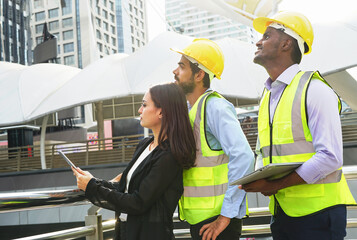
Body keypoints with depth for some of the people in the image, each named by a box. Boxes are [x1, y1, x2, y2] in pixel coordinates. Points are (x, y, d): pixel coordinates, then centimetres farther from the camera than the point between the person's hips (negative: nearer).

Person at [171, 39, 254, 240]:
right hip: (199, 216, 9)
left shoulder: (214, 106, -15)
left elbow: (243, 157, -25)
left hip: (217, 218, -9)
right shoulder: (189, 110, 13)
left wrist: (226, 215, -24)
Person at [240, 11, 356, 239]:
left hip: (317, 212, -7)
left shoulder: (314, 89, -10)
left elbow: (330, 157, -18)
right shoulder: (267, 97, 15)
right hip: (281, 211, 7)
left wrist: (275, 185, -19)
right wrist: (258, 181, -3)